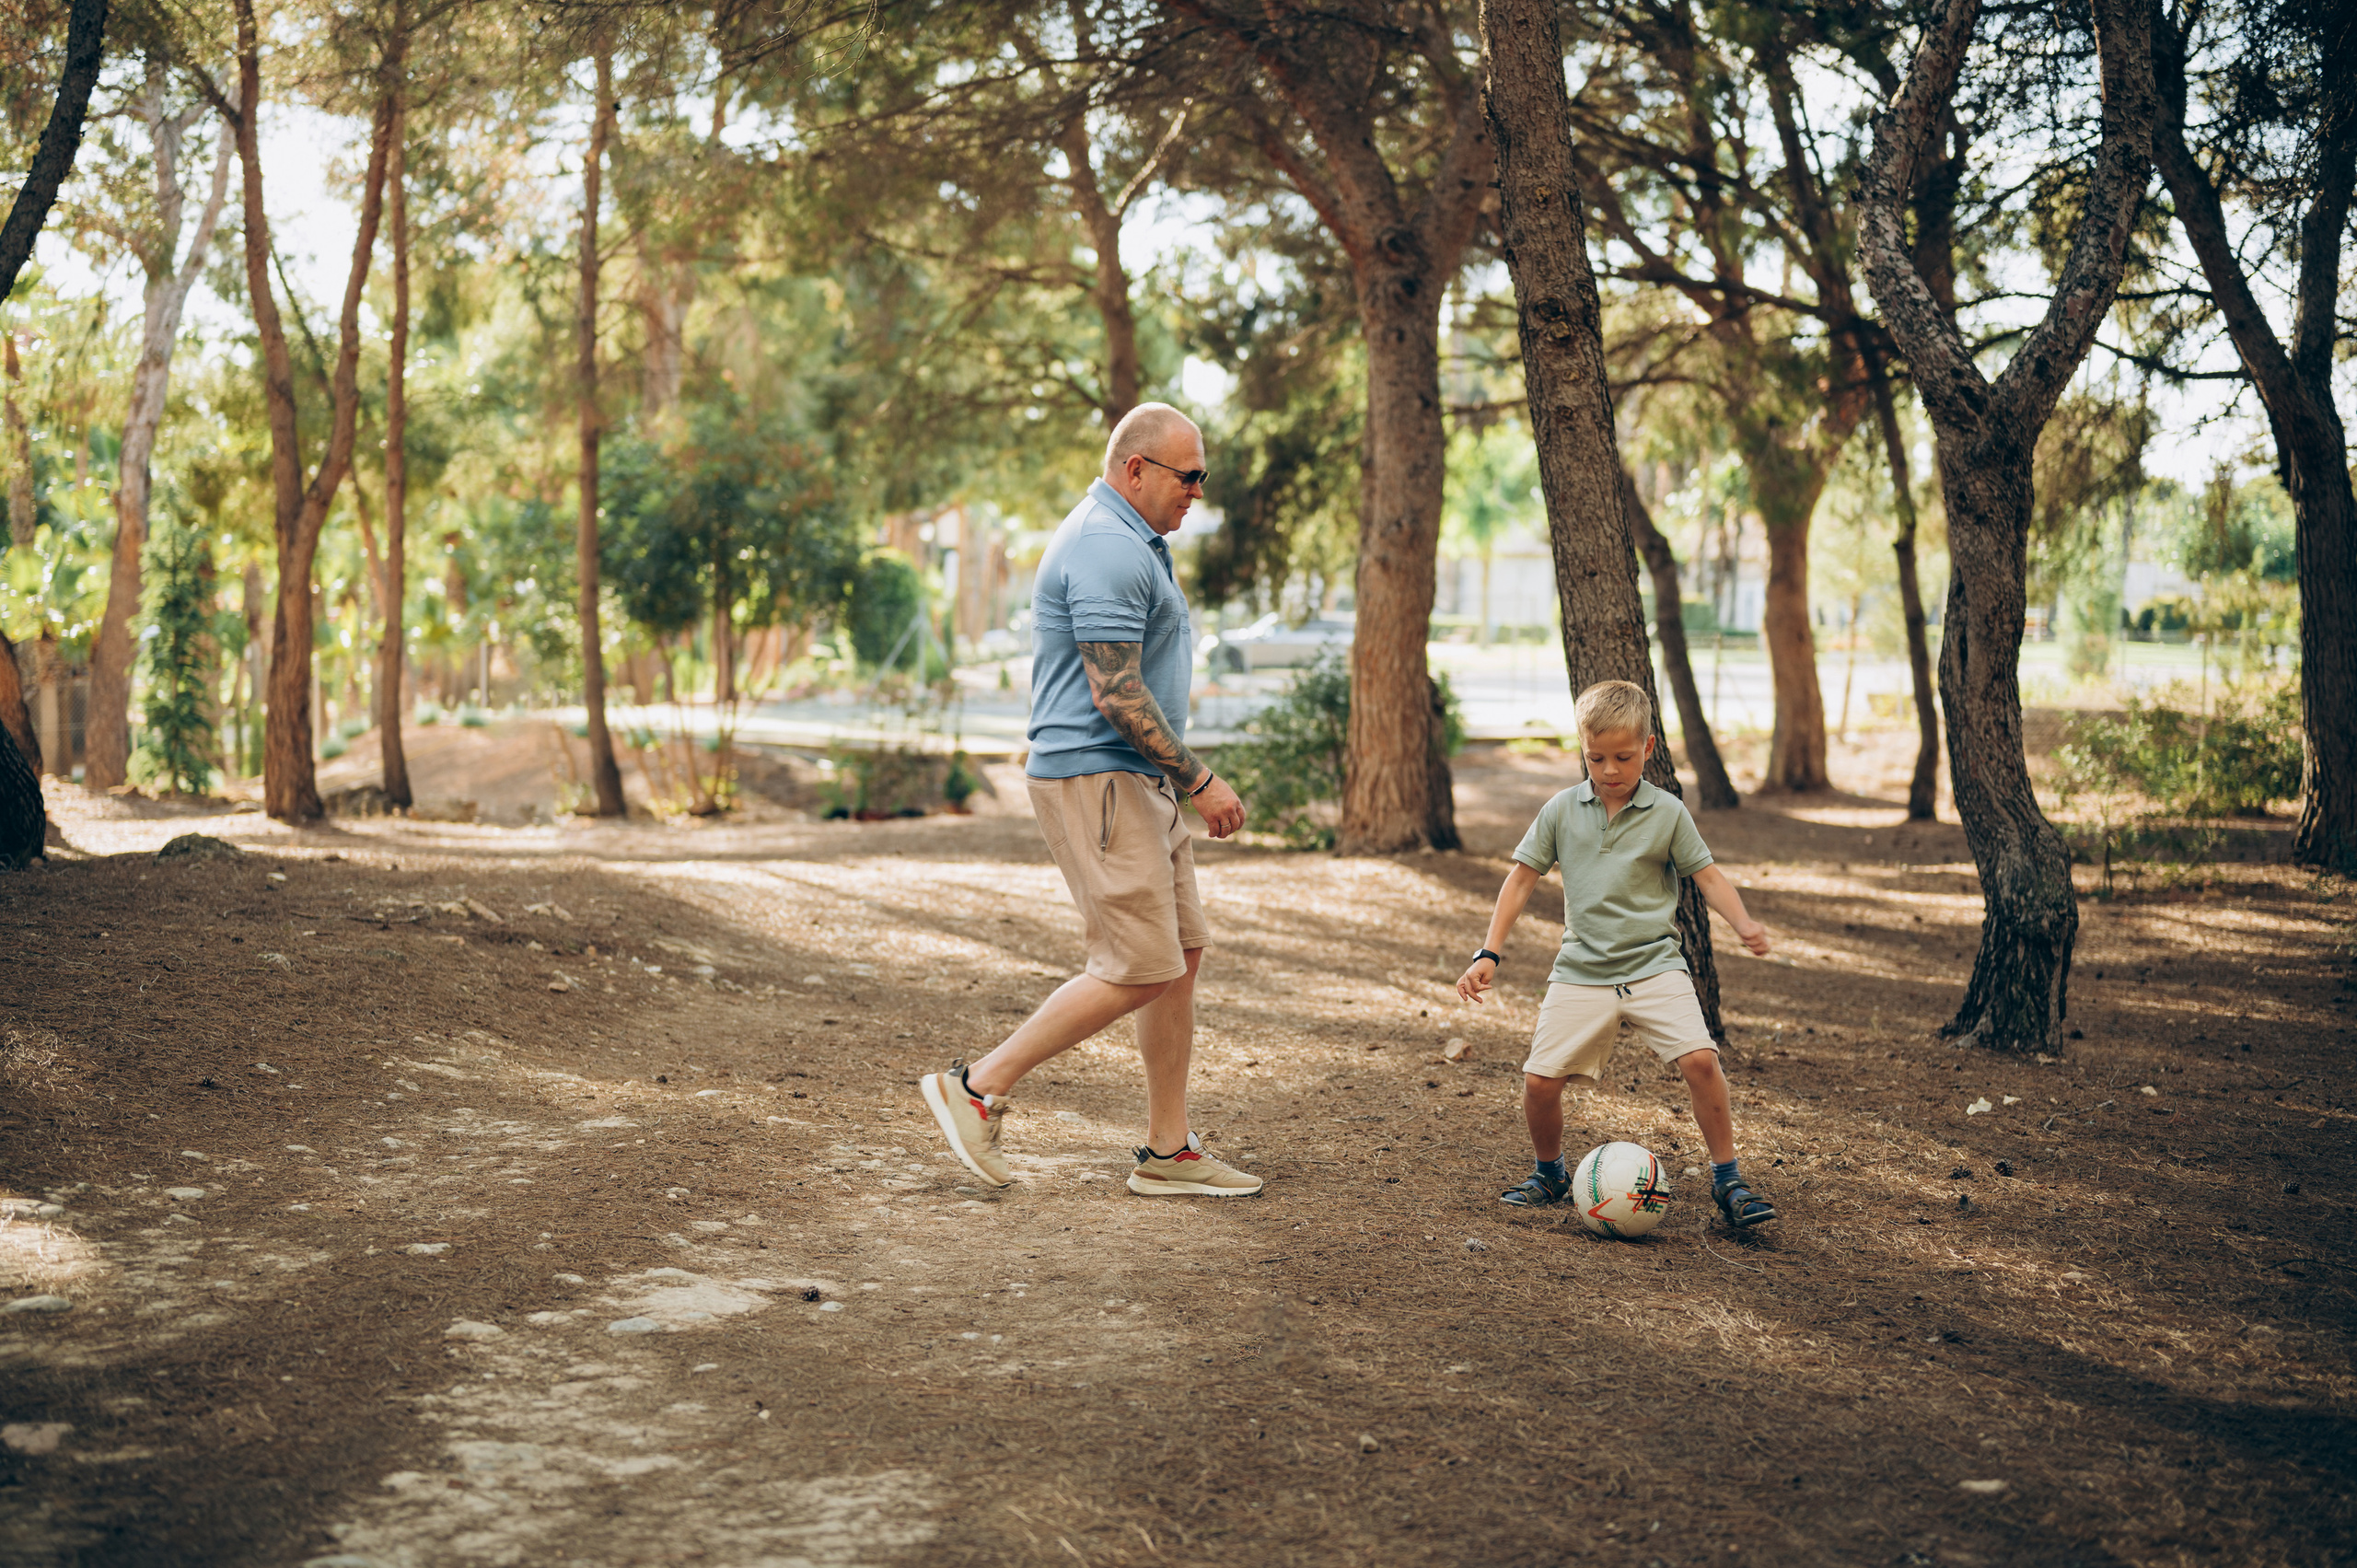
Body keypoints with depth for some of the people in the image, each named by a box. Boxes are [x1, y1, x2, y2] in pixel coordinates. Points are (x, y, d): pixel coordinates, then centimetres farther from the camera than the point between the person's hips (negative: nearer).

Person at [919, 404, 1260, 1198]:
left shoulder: (1129, 542, 18)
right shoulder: (1110, 552, -17)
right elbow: (1116, 697, -22)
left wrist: (1183, 779, 24)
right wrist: (1199, 780, -16)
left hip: (1141, 783, 11)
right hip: (1096, 780, -11)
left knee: (1182, 954, 10)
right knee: (1138, 970, -9)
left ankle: (1169, 1150, 14)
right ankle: (977, 1087, -1)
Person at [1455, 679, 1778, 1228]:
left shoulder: (1667, 812, 1)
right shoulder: (1561, 811, 4)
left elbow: (1708, 876, 4)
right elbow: (1522, 877, 9)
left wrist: (1744, 924, -14)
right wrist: (1490, 953, 2)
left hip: (1654, 965, -1)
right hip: (1581, 972, 1)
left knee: (1700, 1058, -21)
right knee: (1539, 1079, -10)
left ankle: (1727, 1180, -3)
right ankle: (1549, 1173, 20)